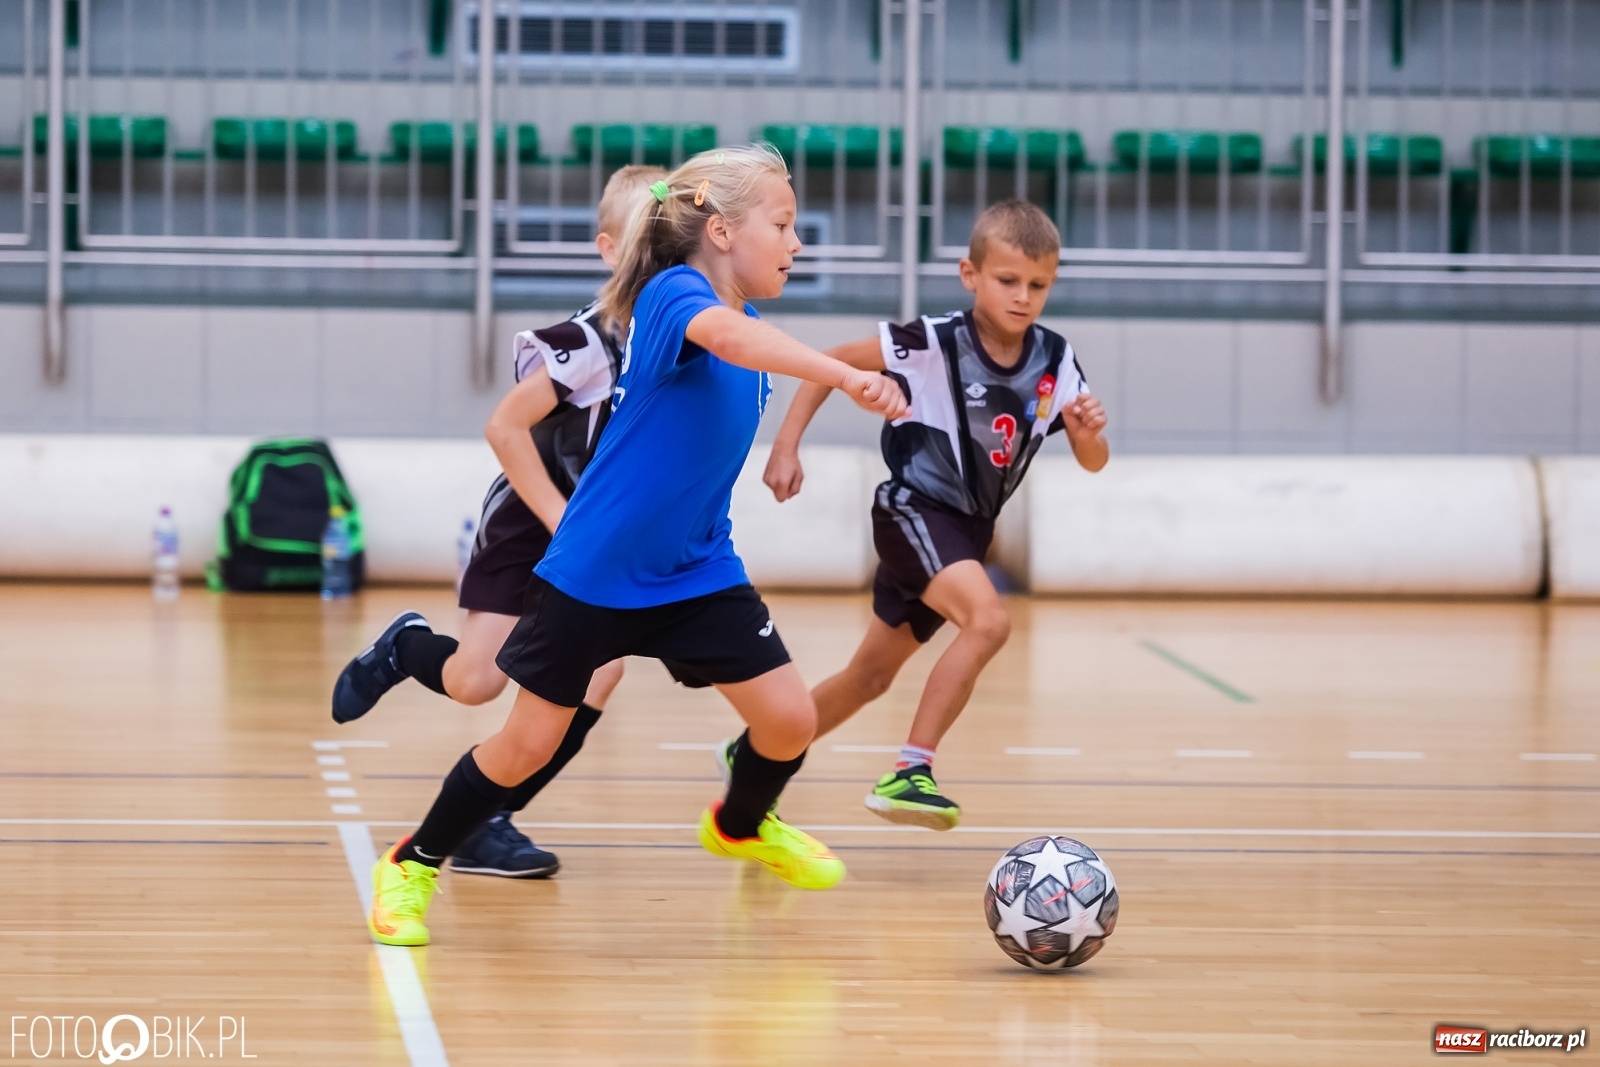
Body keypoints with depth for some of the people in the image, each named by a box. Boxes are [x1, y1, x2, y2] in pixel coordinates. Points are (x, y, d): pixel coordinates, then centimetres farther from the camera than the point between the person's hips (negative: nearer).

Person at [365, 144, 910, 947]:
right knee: (530, 743, 2)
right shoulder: (673, 293, -22)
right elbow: (730, 337, -45)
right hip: (592, 572, -7)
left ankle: (741, 825, 32)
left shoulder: (751, 328, 4)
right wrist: (844, 375, -58)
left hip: (697, 571, 7)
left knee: (790, 717, -1)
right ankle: (413, 865, 24)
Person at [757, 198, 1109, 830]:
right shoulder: (933, 344, -19)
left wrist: (1089, 433, -25)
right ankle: (908, 772, -23)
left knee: (873, 674, 16)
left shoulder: (1054, 362, -6)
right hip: (914, 511, -6)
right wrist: (786, 446, -14)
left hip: (968, 529, 6)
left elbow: (1093, 463, -2)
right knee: (988, 621, -30)